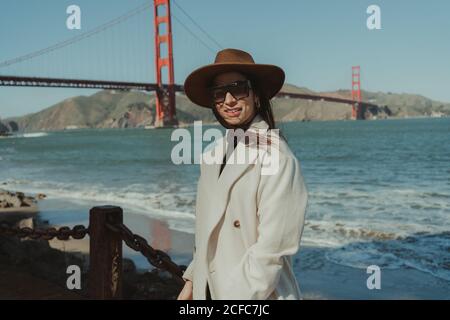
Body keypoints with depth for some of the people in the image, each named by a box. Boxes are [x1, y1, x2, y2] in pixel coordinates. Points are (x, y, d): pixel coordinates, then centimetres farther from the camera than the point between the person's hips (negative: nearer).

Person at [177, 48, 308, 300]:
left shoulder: (277, 157, -18)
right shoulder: (213, 155, 5)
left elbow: (272, 249, -21)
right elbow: (208, 231, 10)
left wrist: (240, 294, -19)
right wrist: (192, 281, 5)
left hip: (258, 295, -6)